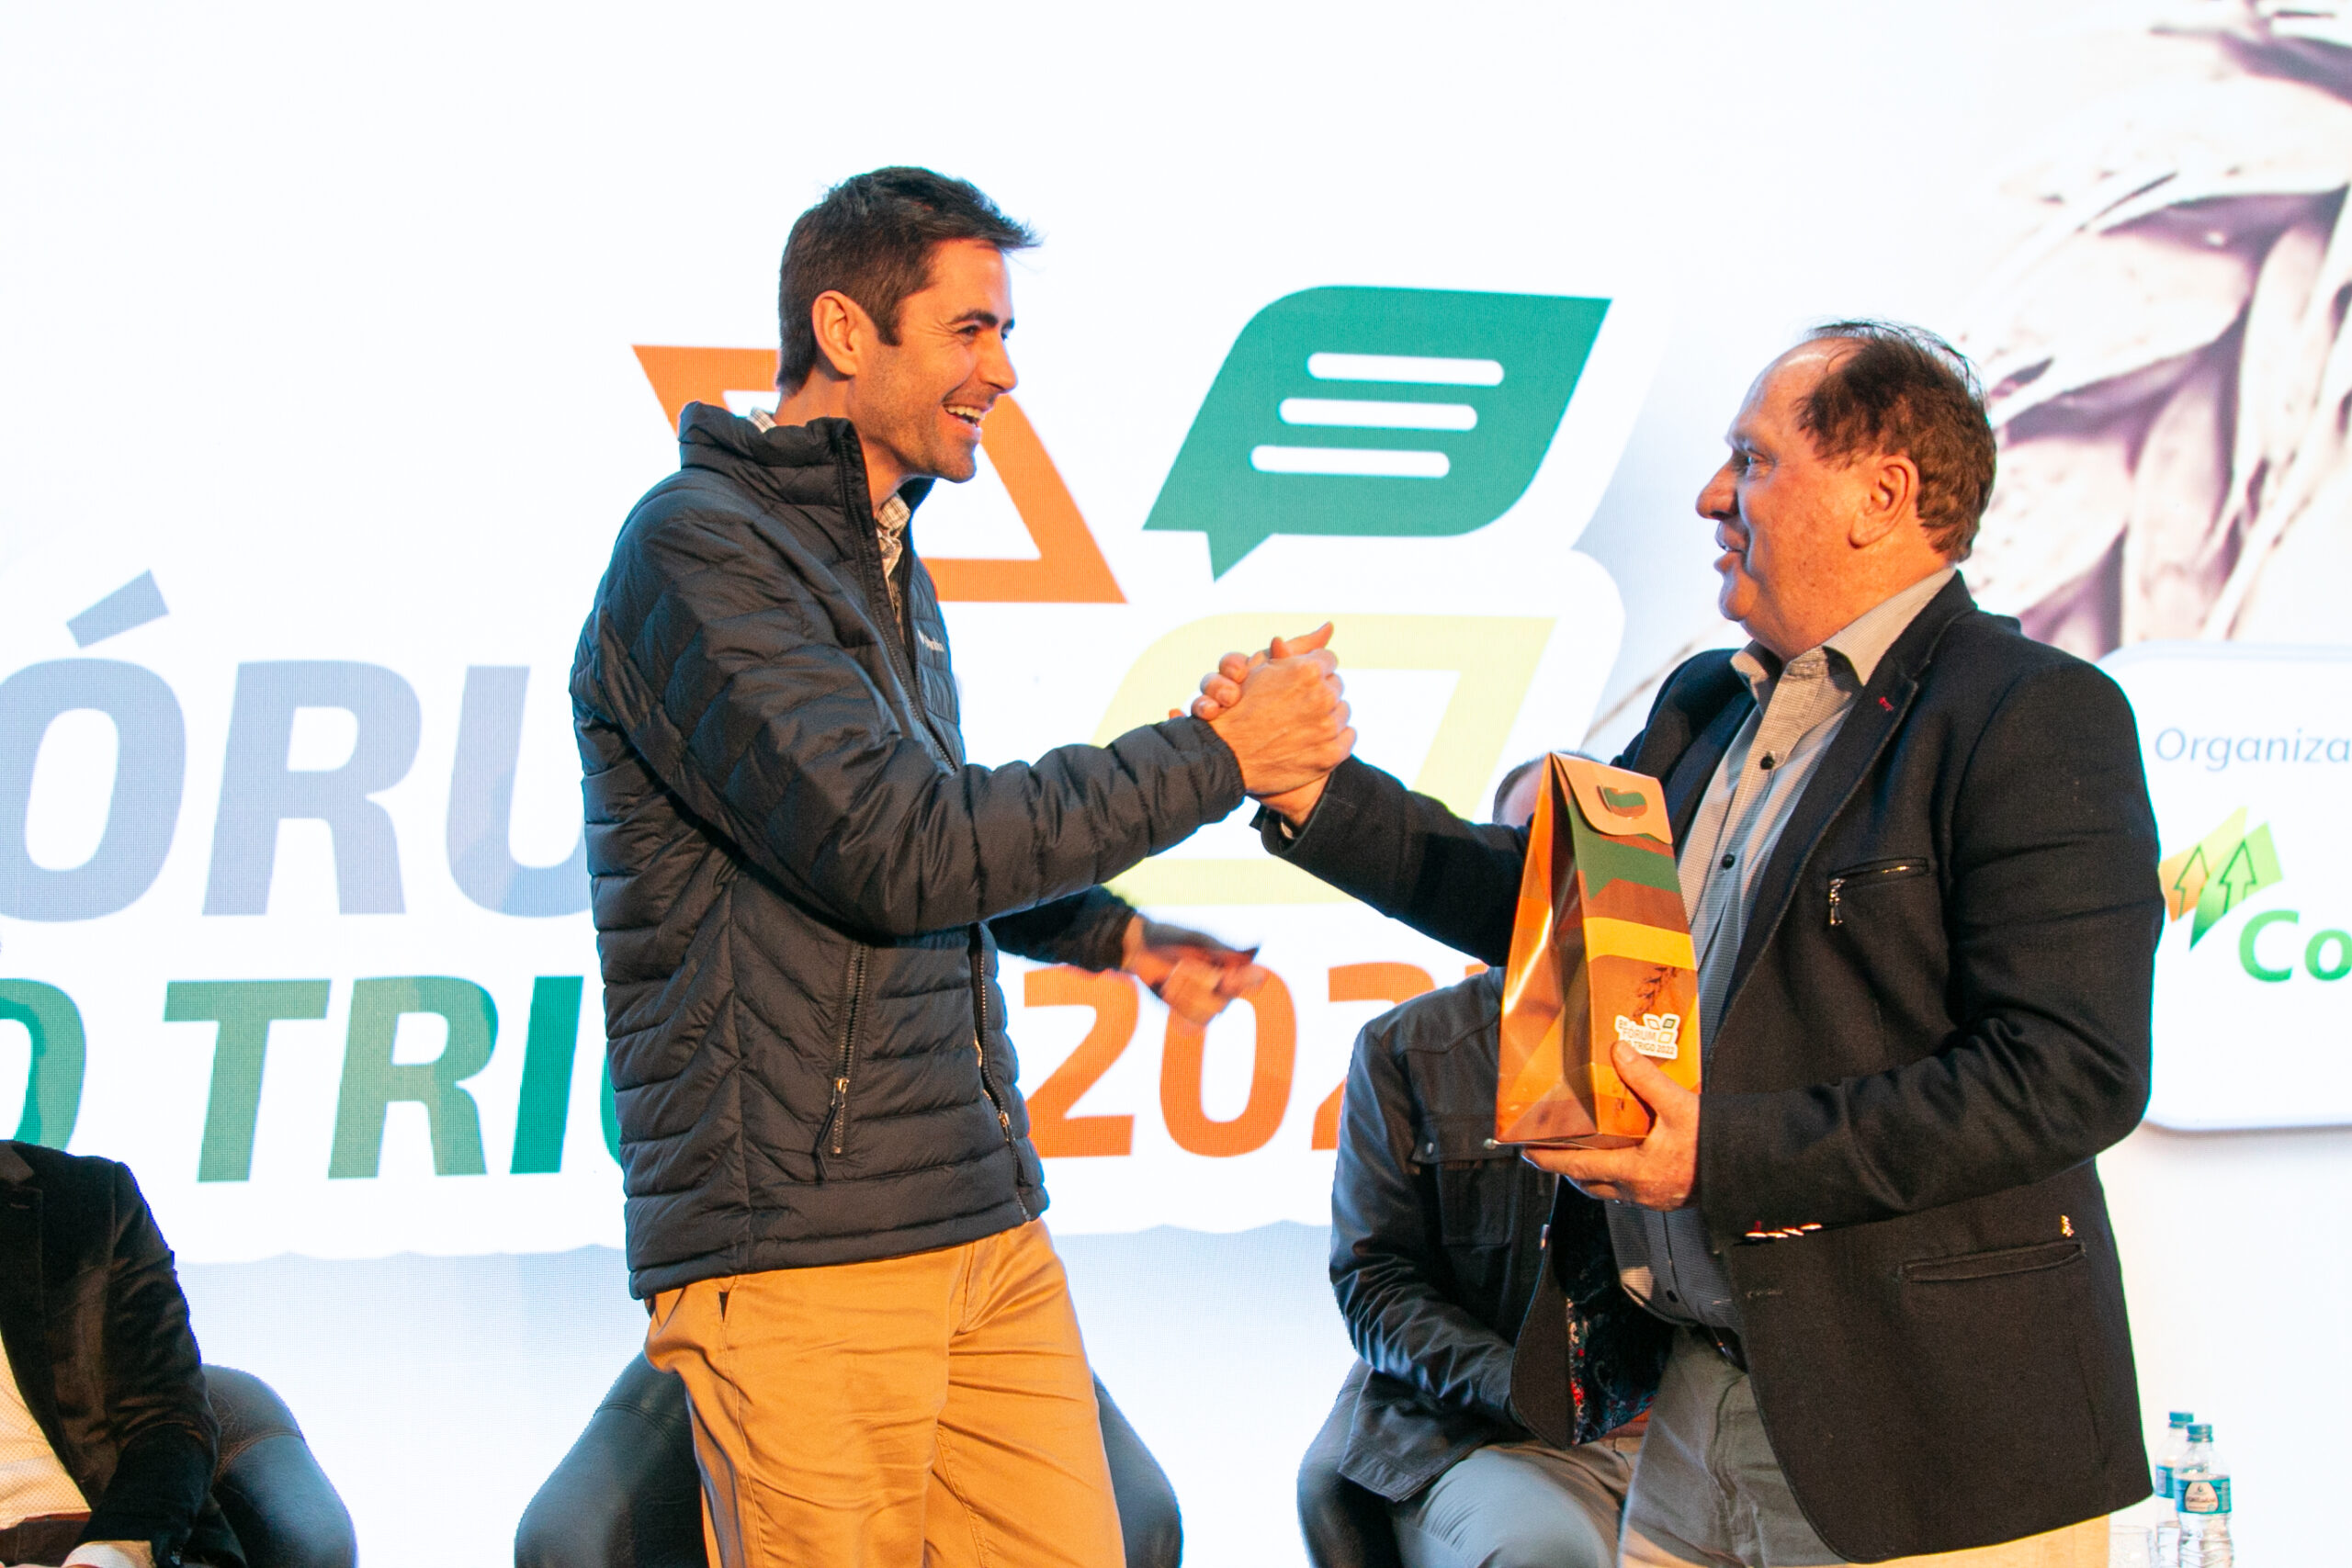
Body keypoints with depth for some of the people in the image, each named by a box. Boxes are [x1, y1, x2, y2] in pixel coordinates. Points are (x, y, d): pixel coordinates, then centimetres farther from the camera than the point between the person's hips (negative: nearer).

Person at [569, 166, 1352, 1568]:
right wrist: (1216, 757, -14)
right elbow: (891, 848, -19)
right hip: (801, 1253, -8)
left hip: (991, 1227, 8)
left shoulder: (892, 564, 20)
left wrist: (1111, 932, 12)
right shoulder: (700, 548, -10)